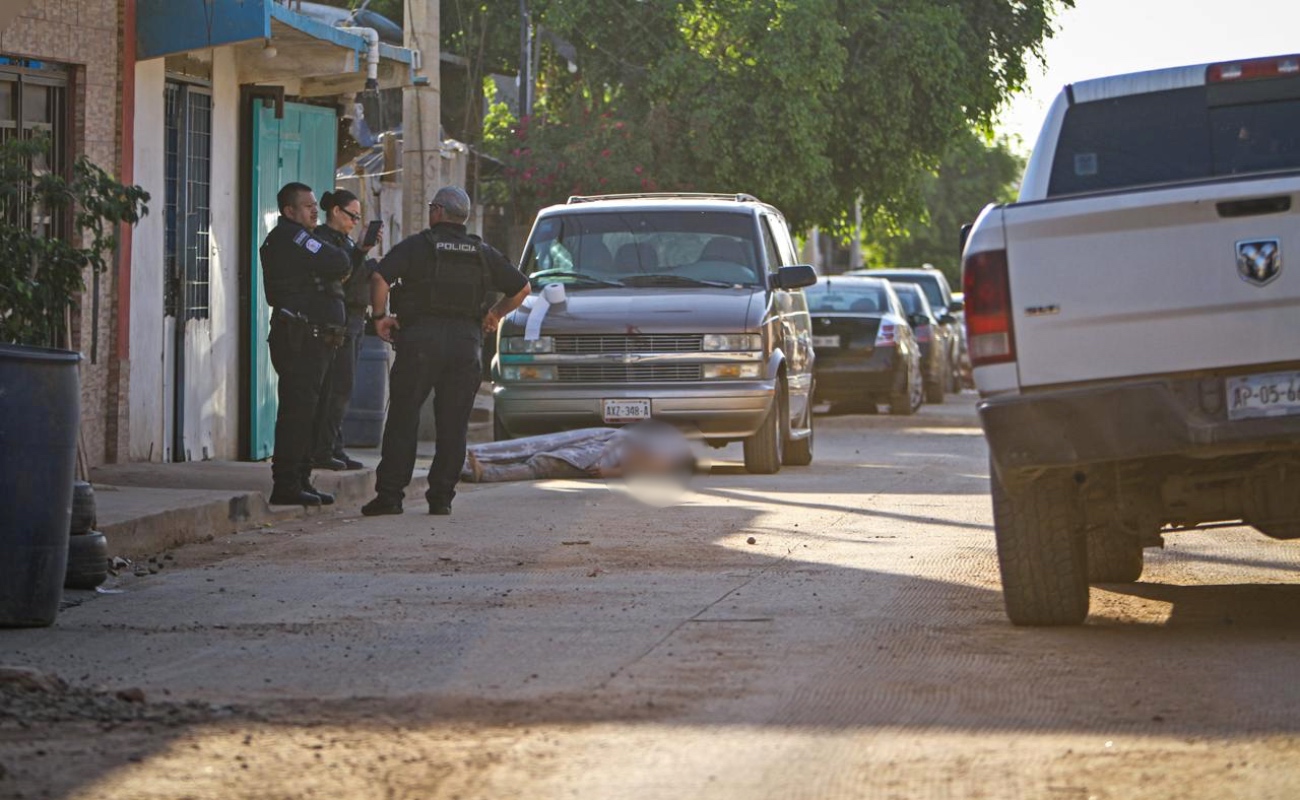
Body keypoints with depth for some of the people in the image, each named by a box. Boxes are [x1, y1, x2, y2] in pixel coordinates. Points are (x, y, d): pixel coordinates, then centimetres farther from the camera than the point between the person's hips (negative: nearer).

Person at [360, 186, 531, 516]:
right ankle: (441, 497, 3)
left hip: (420, 337, -3)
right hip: (466, 342, 3)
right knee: (453, 425, 6)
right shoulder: (484, 253, 12)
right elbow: (522, 288, 17)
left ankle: (389, 494, -2)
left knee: (402, 420, 1)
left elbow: (379, 278, -12)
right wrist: (496, 315, 27)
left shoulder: (415, 246, 1)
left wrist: (379, 316, 1)